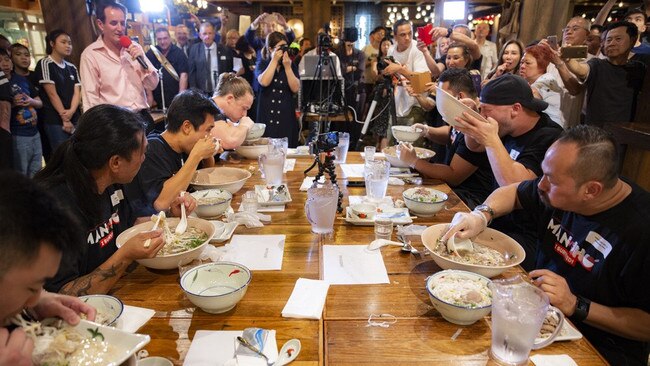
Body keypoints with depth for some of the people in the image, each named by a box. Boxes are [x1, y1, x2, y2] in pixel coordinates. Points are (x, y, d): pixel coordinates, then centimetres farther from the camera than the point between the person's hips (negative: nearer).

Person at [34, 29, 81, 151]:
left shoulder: (72, 67, 14)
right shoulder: (45, 63, -3)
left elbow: (77, 92, 5)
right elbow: (52, 94, -9)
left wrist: (71, 111, -14)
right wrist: (64, 118, -12)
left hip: (74, 119, 6)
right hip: (55, 120, -5)